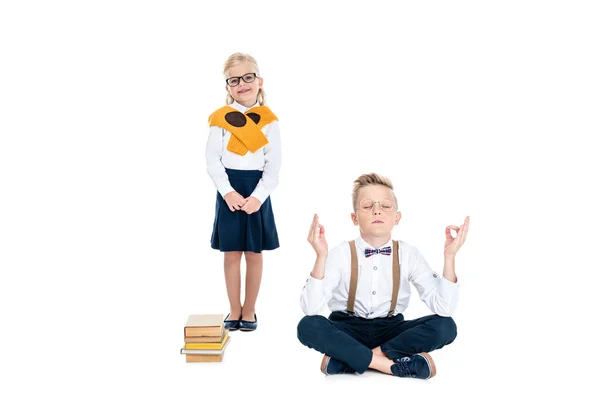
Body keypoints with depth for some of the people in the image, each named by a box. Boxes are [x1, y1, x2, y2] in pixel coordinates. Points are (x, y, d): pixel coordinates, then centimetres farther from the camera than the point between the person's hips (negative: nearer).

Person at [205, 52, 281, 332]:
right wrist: (228, 192, -16)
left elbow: (274, 166, -3)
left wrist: (258, 196, -14)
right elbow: (212, 161, -5)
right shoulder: (220, 118, -2)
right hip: (229, 192, 0)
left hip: (257, 192, 1)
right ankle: (234, 310, 19)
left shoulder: (269, 120, 0)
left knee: (254, 254, 7)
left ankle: (249, 311, 20)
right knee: (231, 254, 5)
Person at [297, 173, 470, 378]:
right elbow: (310, 308, -24)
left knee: (445, 326, -24)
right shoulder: (341, 253, -13)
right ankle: (392, 363, -24)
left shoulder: (409, 254, -8)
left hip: (390, 330, 2)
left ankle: (345, 357, -20)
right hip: (348, 331, -2)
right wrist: (321, 256, -33)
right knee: (308, 326, -32)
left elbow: (444, 309, -16)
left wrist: (449, 256, -24)